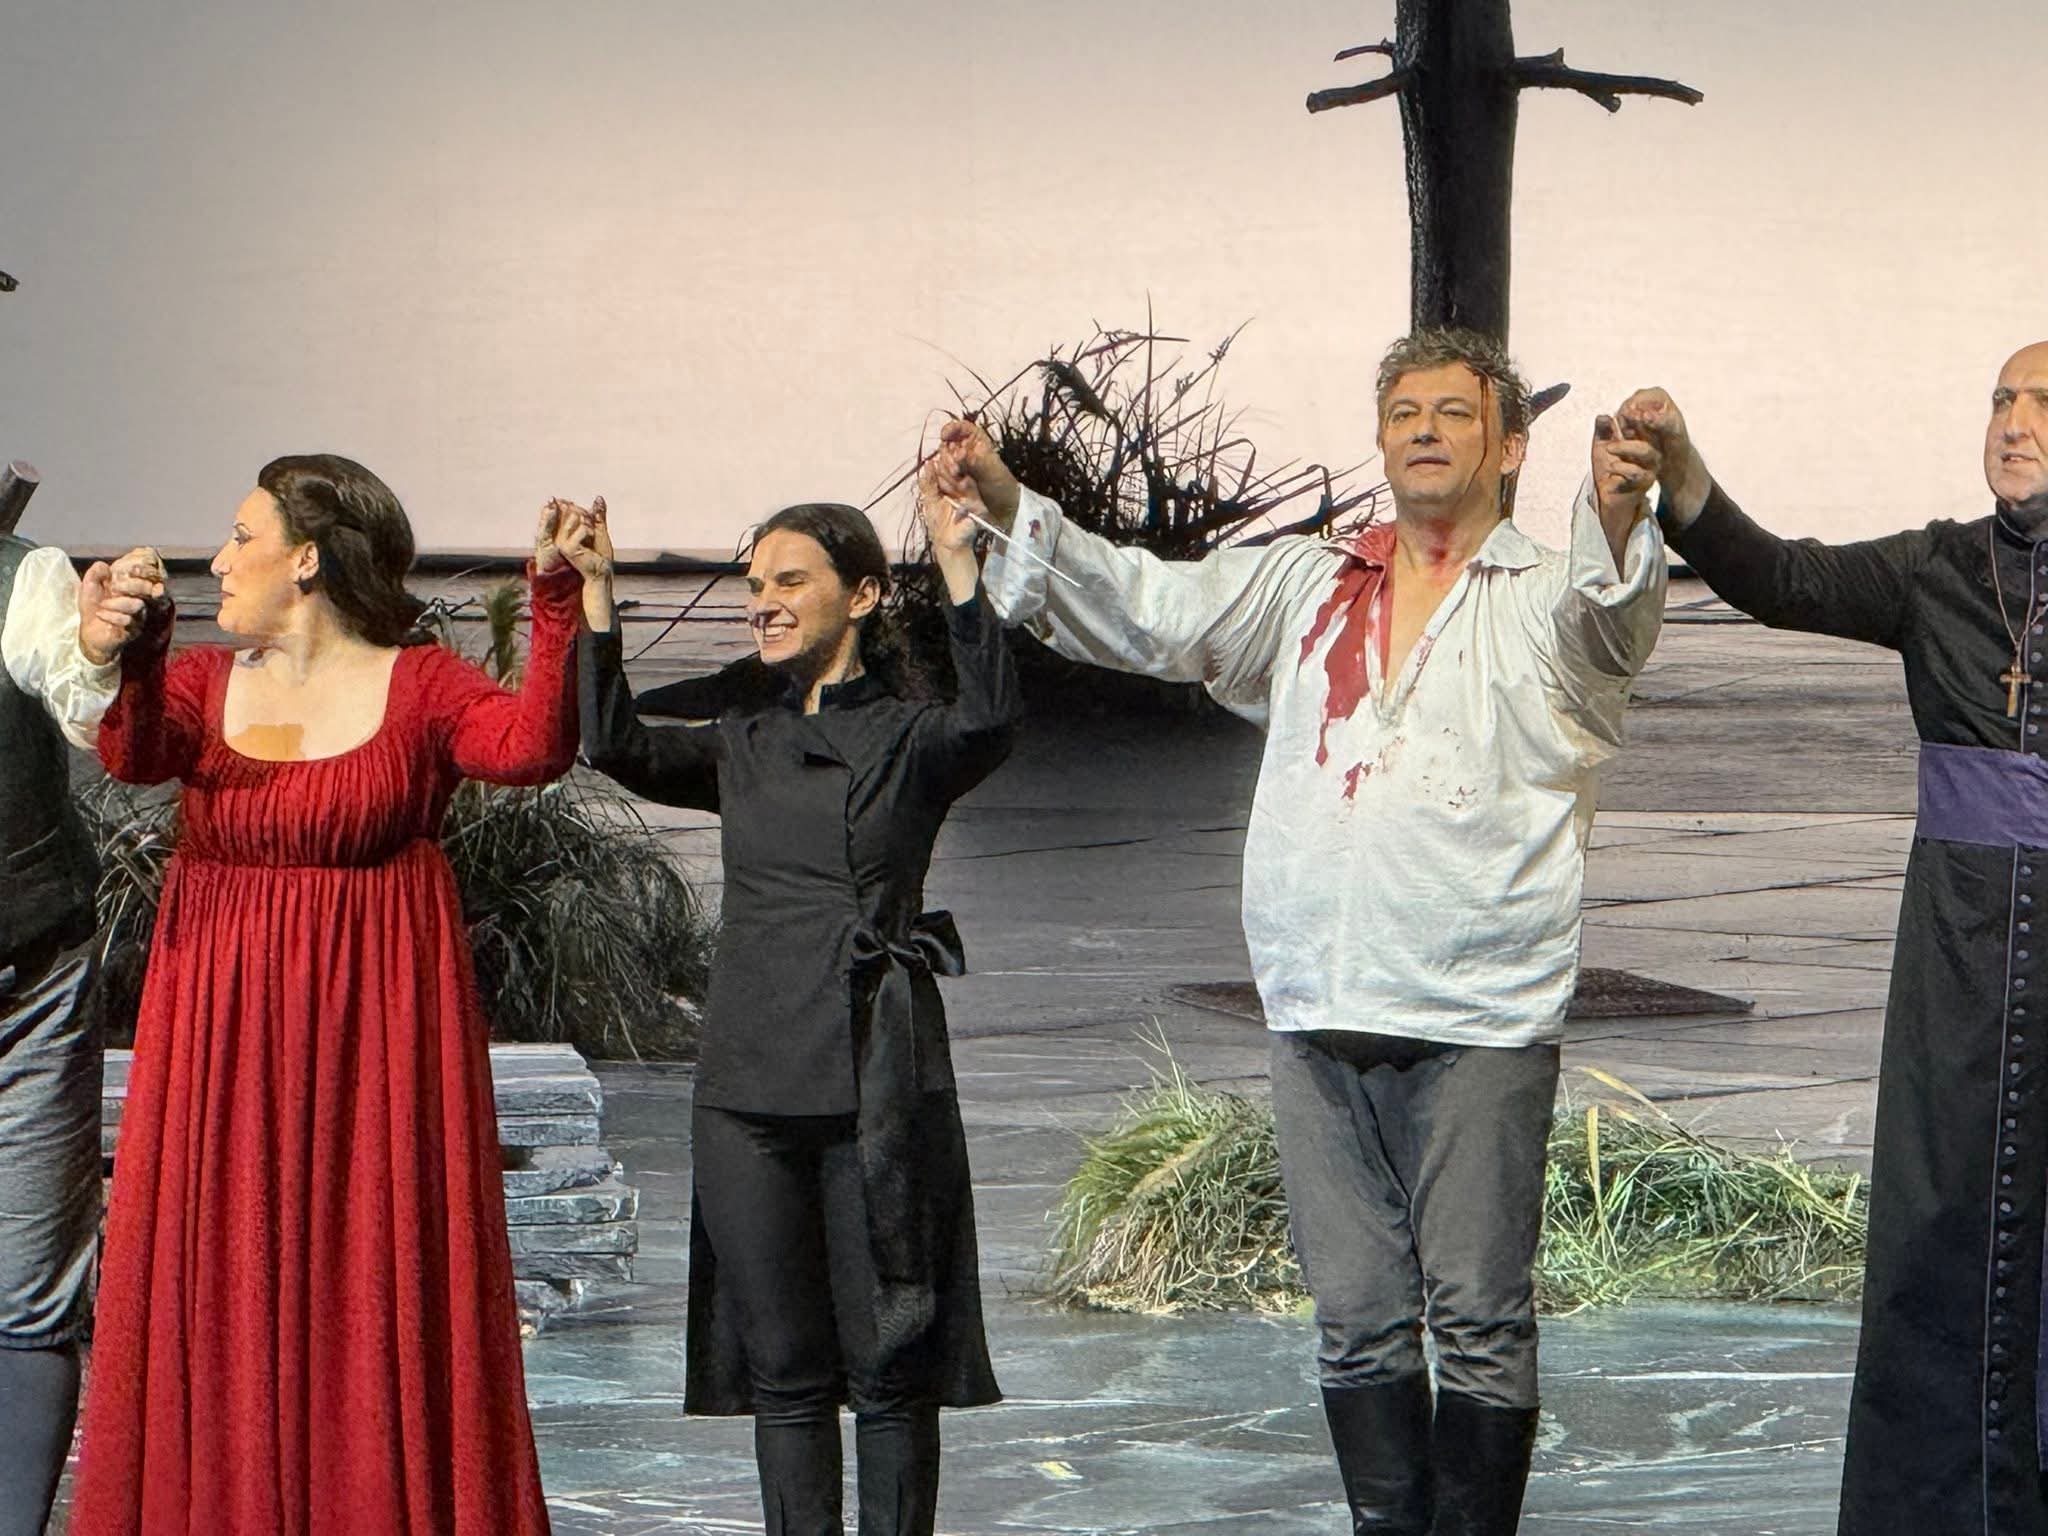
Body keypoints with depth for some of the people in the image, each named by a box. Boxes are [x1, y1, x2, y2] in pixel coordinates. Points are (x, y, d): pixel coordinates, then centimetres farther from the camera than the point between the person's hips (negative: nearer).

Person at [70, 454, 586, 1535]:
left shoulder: (418, 685, 0)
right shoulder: (204, 682, 10)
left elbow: (530, 745, -17)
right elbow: (133, 756, -11)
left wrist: (557, 598, -26)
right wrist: (128, 662, -31)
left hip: (372, 1026, -3)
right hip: (223, 1030, 3)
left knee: (371, 1282, -1)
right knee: (218, 1289, 3)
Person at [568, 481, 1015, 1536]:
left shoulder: (908, 738, 3)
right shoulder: (743, 748, 15)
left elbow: (987, 722, -20)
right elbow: (618, 748, -2)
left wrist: (957, 565, -29)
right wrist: (596, 595, -9)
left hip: (877, 1084, -4)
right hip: (750, 1085, 4)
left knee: (886, 1364, -1)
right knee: (782, 1364, 7)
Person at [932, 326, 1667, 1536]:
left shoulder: (1551, 600, 4)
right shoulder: (1306, 588, 18)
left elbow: (1613, 616, -18)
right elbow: (1148, 609, 13)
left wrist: (1620, 514, -41)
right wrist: (1008, 506, -2)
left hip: (1483, 1020, -4)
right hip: (1321, 1015, 4)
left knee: (1479, 1318, -3)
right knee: (1356, 1320, 8)